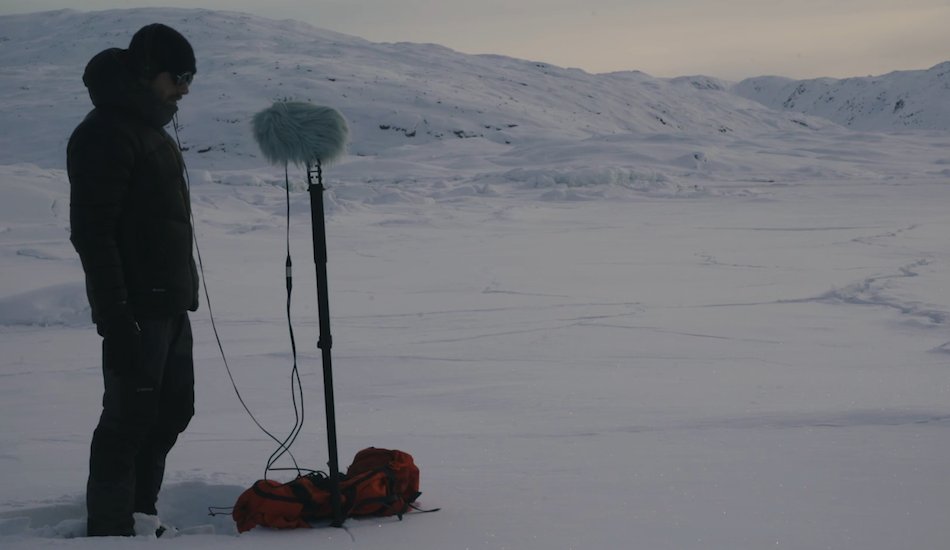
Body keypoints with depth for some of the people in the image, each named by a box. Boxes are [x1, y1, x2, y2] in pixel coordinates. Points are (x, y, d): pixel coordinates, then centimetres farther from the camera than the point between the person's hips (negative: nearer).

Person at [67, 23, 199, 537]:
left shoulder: (152, 129, 17)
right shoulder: (106, 133, -15)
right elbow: (92, 232, -20)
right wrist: (116, 316, -24)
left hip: (171, 305, 10)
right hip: (136, 309, -10)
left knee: (172, 410, 15)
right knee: (130, 417, -5)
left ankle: (140, 513, 25)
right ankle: (110, 530, 2)